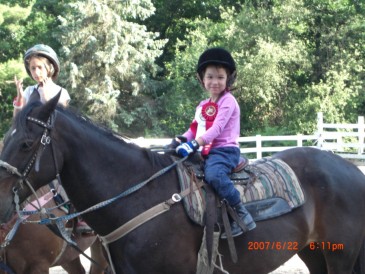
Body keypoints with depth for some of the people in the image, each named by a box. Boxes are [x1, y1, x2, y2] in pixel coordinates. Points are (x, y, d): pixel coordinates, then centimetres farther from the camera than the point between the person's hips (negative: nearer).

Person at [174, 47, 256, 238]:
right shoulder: (203, 106, 19)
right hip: (207, 151, 9)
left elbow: (217, 128, -19)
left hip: (225, 149, -9)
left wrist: (195, 143, -30)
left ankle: (242, 215, -31)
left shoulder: (228, 101, -6)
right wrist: (182, 139, -2)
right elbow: (194, 129, 20)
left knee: (213, 174, -36)